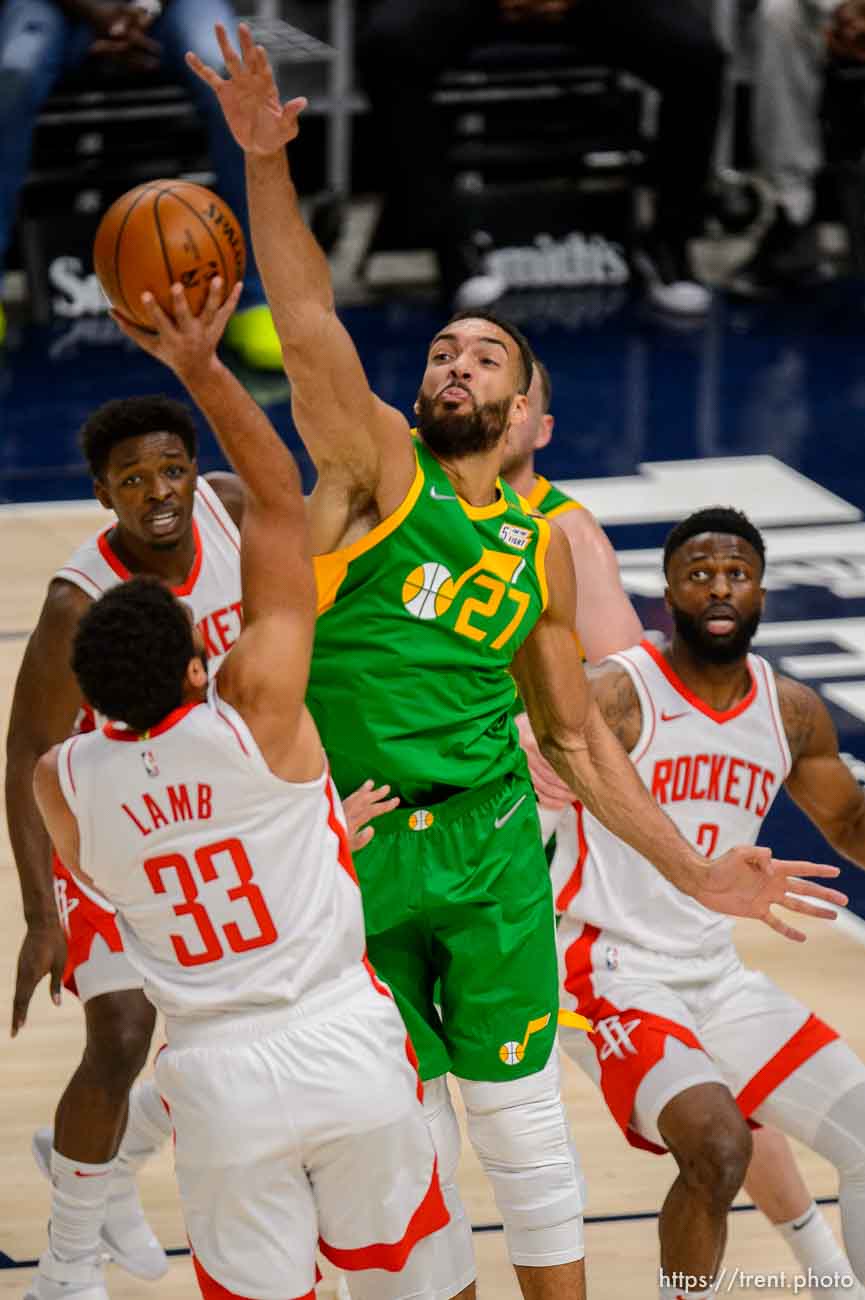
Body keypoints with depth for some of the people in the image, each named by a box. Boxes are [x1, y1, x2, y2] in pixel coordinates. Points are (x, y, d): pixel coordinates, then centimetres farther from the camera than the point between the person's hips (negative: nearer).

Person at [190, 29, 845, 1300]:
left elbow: (579, 737, 17)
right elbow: (308, 327, -16)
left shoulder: (542, 547, 10)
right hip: (349, 855, -2)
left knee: (520, 1121, 6)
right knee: (411, 1140, 5)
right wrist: (267, 165, -30)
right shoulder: (378, 468, 0)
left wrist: (693, 871, 13)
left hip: (487, 846, 2)